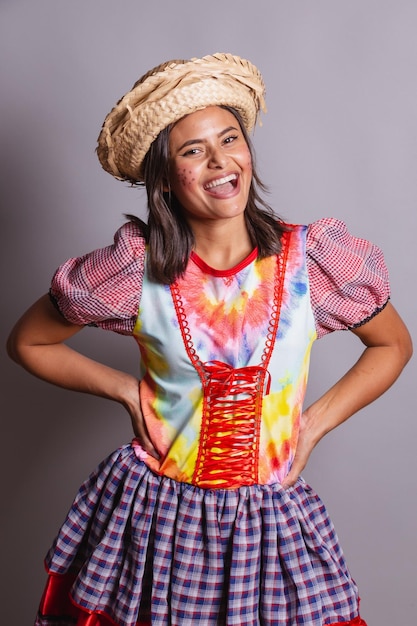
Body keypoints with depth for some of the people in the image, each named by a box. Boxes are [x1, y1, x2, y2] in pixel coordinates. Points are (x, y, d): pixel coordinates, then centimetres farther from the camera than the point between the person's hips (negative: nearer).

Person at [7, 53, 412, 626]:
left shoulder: (310, 258, -9)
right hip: (153, 511, 0)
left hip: (271, 515, 1)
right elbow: (27, 342, 3)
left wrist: (316, 422, -3)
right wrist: (127, 389, -5)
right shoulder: (135, 270, -11)